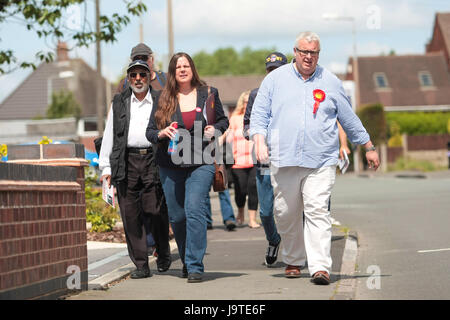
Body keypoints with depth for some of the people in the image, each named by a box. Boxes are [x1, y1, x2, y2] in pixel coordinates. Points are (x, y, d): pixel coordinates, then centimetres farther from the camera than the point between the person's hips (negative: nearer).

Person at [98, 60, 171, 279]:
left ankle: (163, 256, 16)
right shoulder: (119, 103, 15)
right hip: (126, 162, 2)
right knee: (131, 215, -2)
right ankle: (140, 265, 3)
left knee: (156, 211, -6)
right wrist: (106, 166, 6)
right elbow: (109, 135, 14)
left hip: (153, 160, -2)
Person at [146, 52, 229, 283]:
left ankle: (195, 266, -15)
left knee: (194, 210, -17)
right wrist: (162, 133, -13)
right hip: (171, 166, 2)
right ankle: (186, 260, 29)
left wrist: (215, 129, -5)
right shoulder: (163, 99, 7)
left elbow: (223, 120, 17)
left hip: (200, 163, -2)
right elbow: (150, 131, 8)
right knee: (176, 216, 7)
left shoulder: (208, 94, 6)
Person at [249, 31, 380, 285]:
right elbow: (259, 114, 8)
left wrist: (369, 148, 22)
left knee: (317, 211, -13)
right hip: (284, 161, 1)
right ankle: (294, 260, 25)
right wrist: (260, 142, -9)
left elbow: (349, 119, 19)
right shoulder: (276, 79, 10)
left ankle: (320, 267, -16)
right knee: (286, 214, 6)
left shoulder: (330, 82, 11)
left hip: (321, 161, -1)